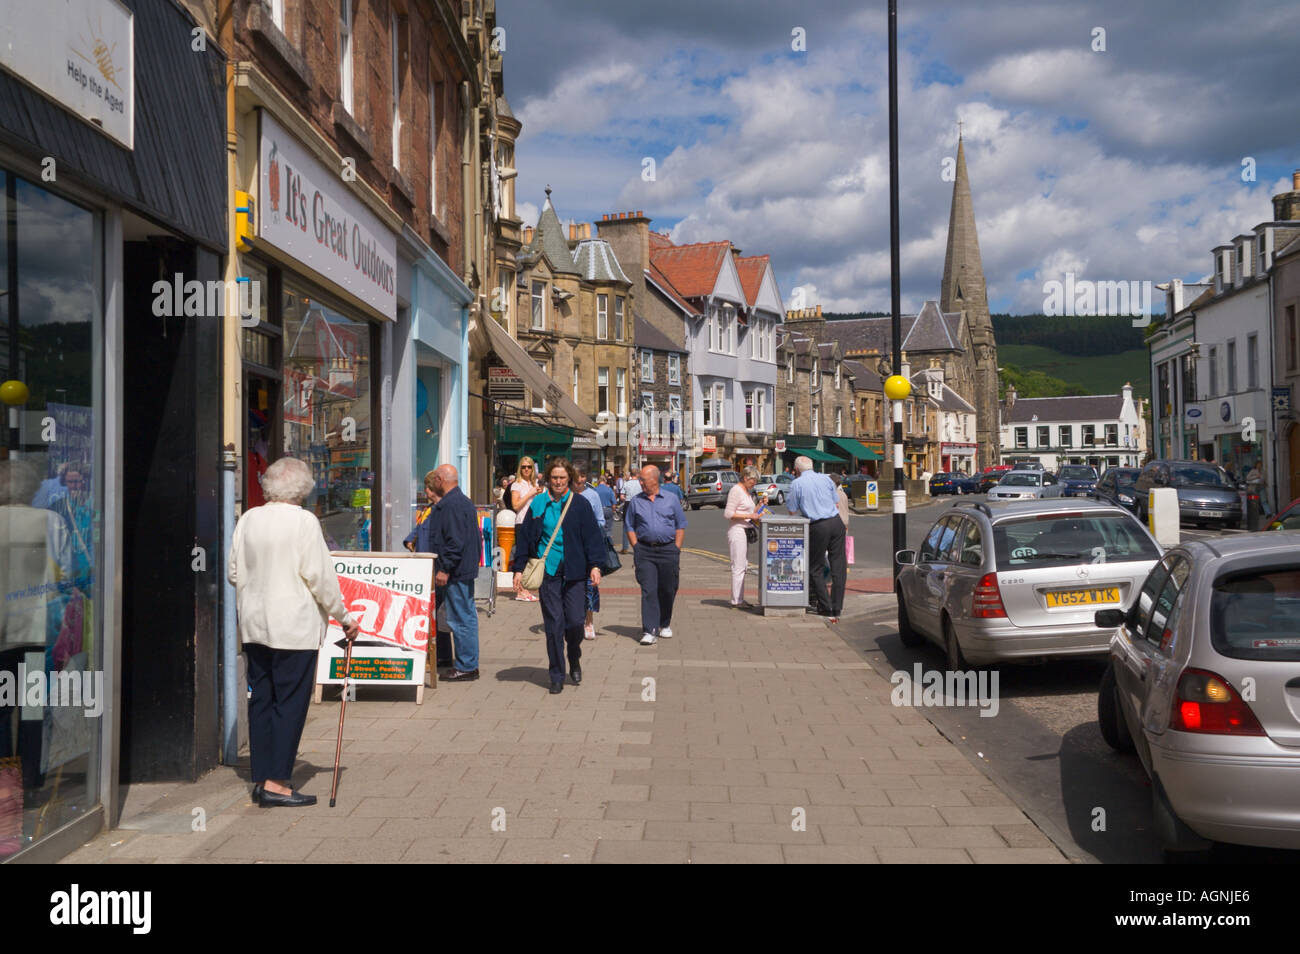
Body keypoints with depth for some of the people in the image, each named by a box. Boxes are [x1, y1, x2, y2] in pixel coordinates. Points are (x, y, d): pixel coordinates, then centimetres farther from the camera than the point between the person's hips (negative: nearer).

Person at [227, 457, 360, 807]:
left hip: (254, 624, 6)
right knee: (290, 702, 0)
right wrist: (344, 617, 0)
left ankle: (261, 778, 16)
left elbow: (234, 572, 11)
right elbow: (321, 576, -11)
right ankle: (276, 782, 0)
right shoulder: (303, 521, -12)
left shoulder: (248, 519, 5)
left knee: (261, 699, 11)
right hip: (294, 626, -6)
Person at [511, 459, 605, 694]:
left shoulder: (580, 504, 2)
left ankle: (574, 661, 26)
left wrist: (594, 566, -6)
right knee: (553, 624, -1)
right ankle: (556, 676, 9)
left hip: (574, 572, -1)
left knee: (574, 621, -4)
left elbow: (592, 536, 3)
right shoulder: (538, 505, 5)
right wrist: (519, 569, 6)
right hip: (548, 571, 1)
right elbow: (525, 537, 9)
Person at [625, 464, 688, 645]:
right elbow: (629, 527, 11)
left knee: (667, 590, 8)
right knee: (648, 591, -9)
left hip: (668, 549, 0)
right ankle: (649, 631, -11)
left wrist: (676, 549, 0)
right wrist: (636, 548, 0)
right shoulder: (635, 501, 8)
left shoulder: (671, 500, 6)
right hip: (645, 551, 0)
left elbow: (680, 526, 8)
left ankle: (665, 625, 28)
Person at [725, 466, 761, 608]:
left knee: (743, 567, 11)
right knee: (738, 567, -8)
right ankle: (736, 601, -5)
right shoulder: (736, 491, -11)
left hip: (745, 532, 10)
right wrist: (749, 516, -18)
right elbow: (729, 513, -17)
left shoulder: (748, 492, 17)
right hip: (737, 531, -10)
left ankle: (740, 599, 16)